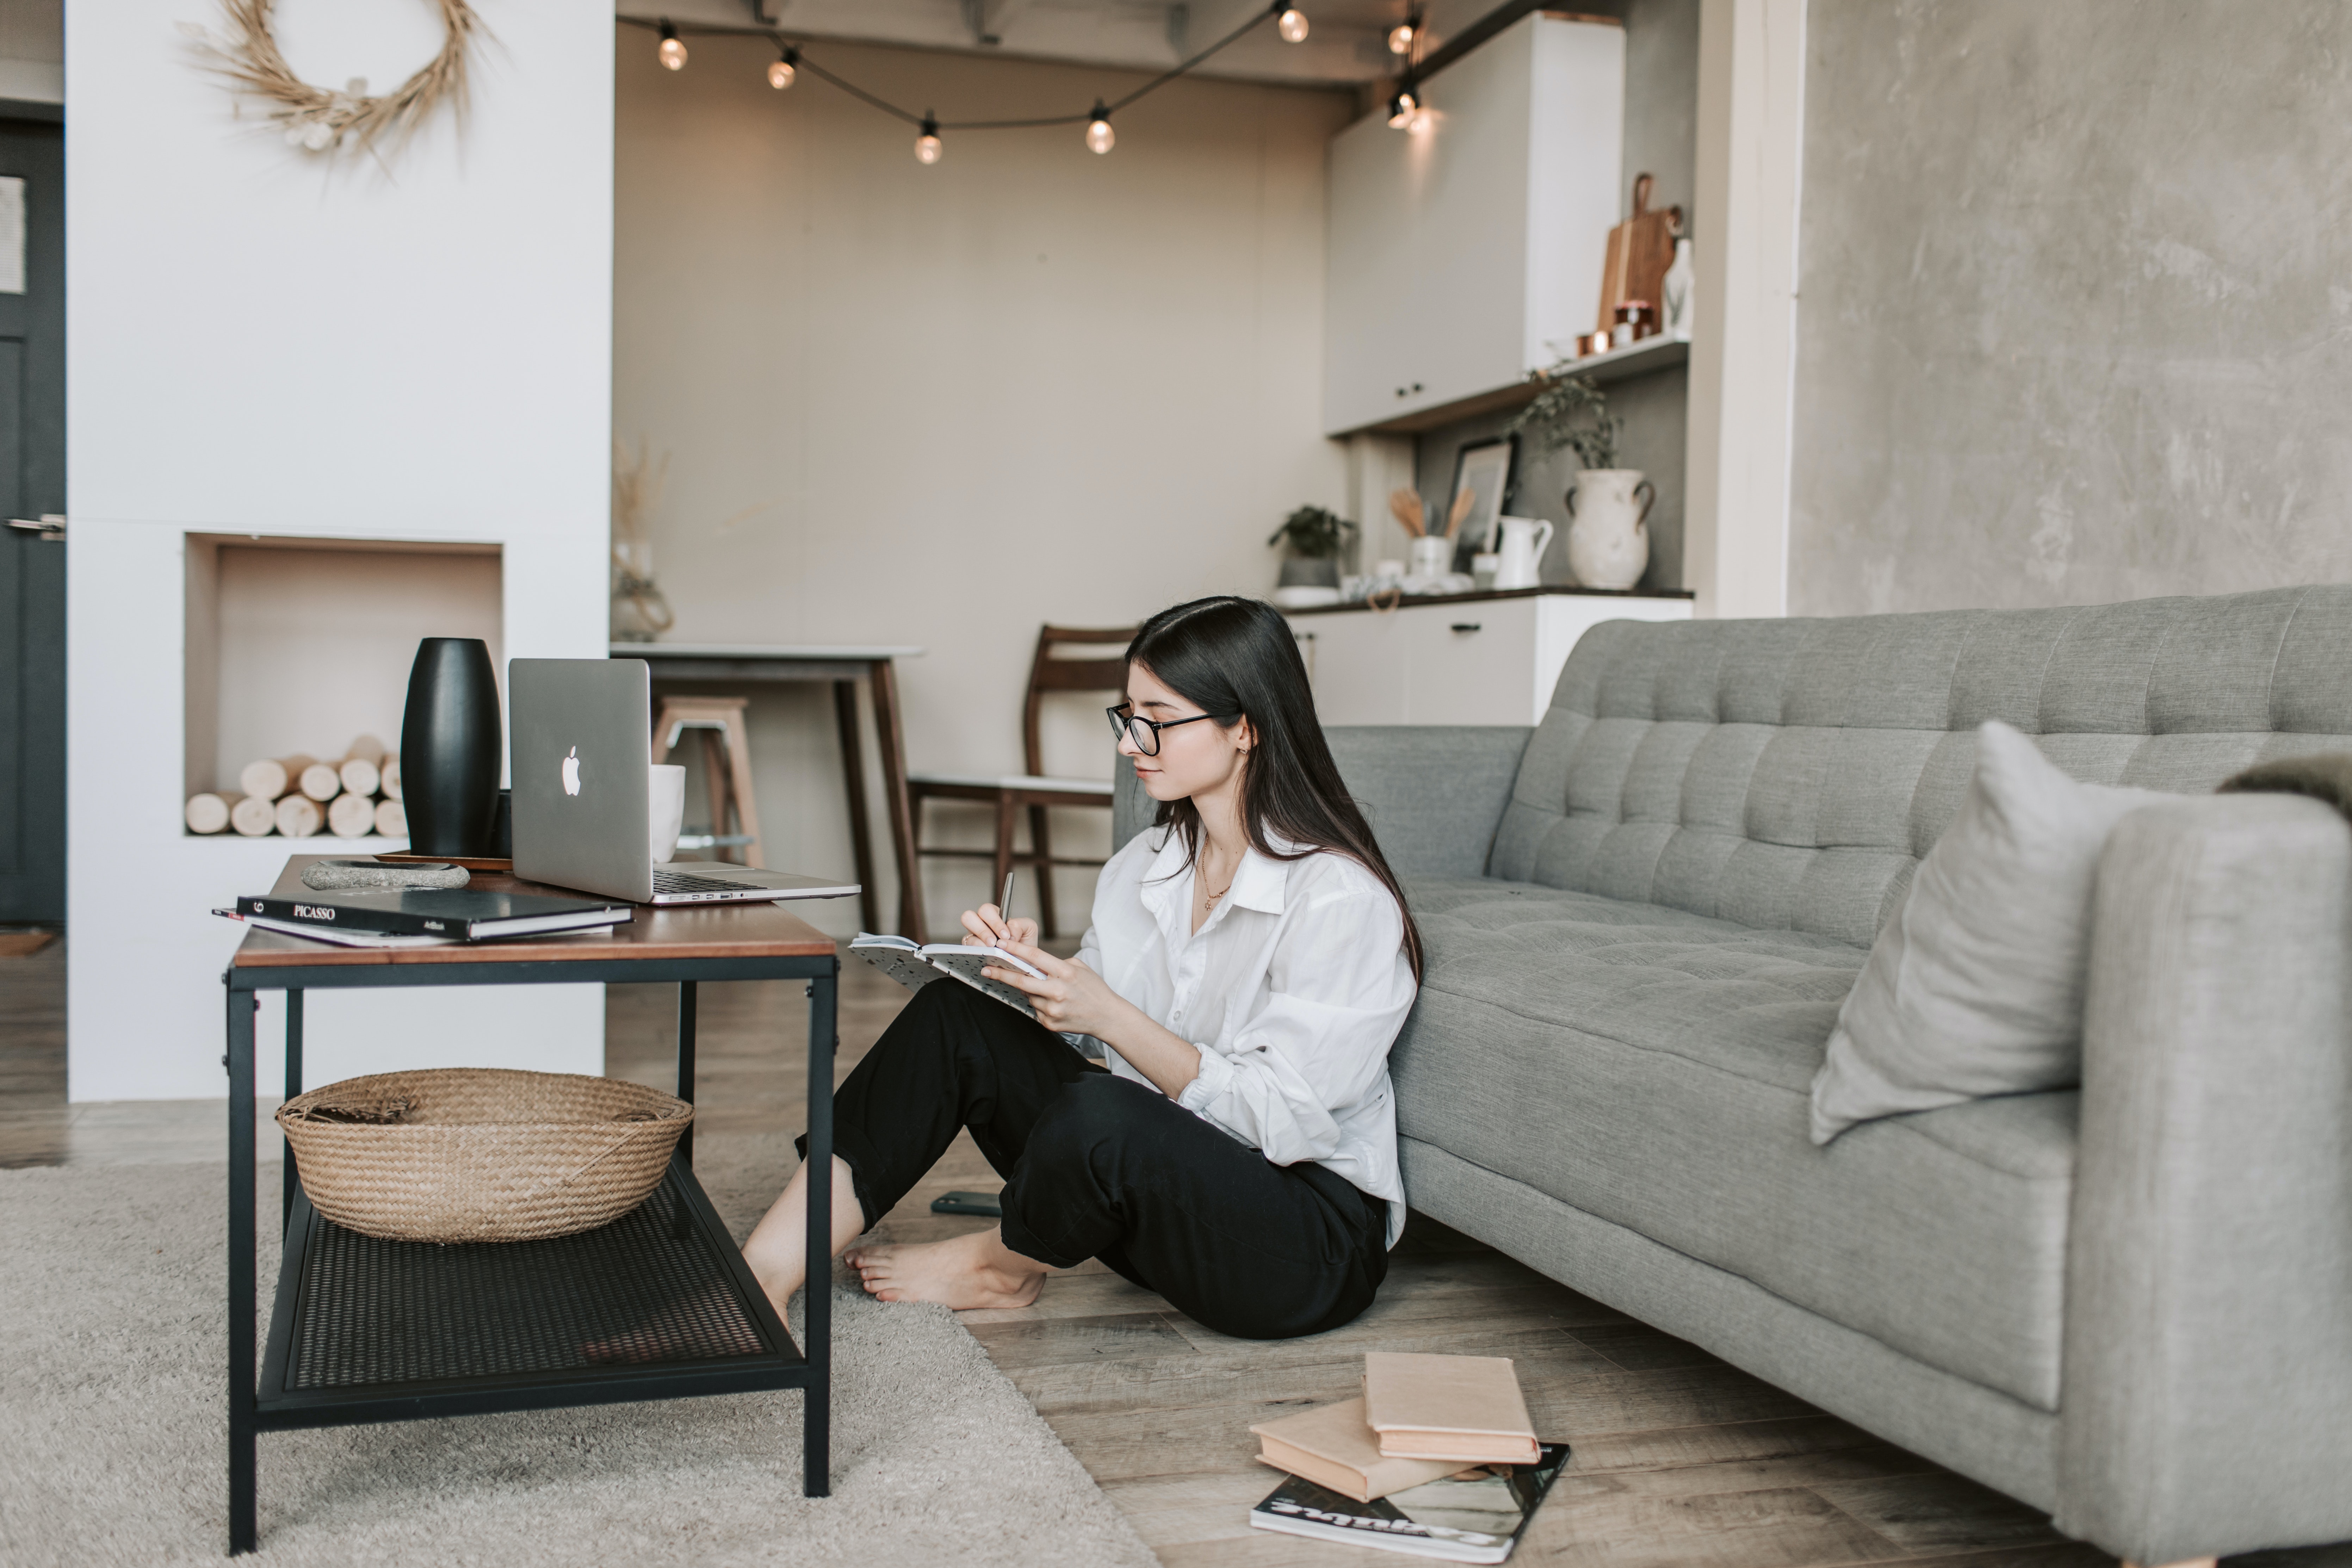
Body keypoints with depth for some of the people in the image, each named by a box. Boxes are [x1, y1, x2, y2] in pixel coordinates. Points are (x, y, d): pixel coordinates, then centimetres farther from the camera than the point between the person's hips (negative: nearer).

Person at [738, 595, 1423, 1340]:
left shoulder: (1341, 896, -19)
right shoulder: (1147, 863, 6)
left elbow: (1280, 1116, -23)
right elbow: (1083, 1020, 10)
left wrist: (1107, 1015, -28)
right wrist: (1026, 966, -12)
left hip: (1317, 1242, -7)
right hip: (1165, 1181, 8)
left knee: (1100, 1115, -35)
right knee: (955, 1016, -7)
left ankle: (1001, 1265, 1)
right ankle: (768, 1273, -11)